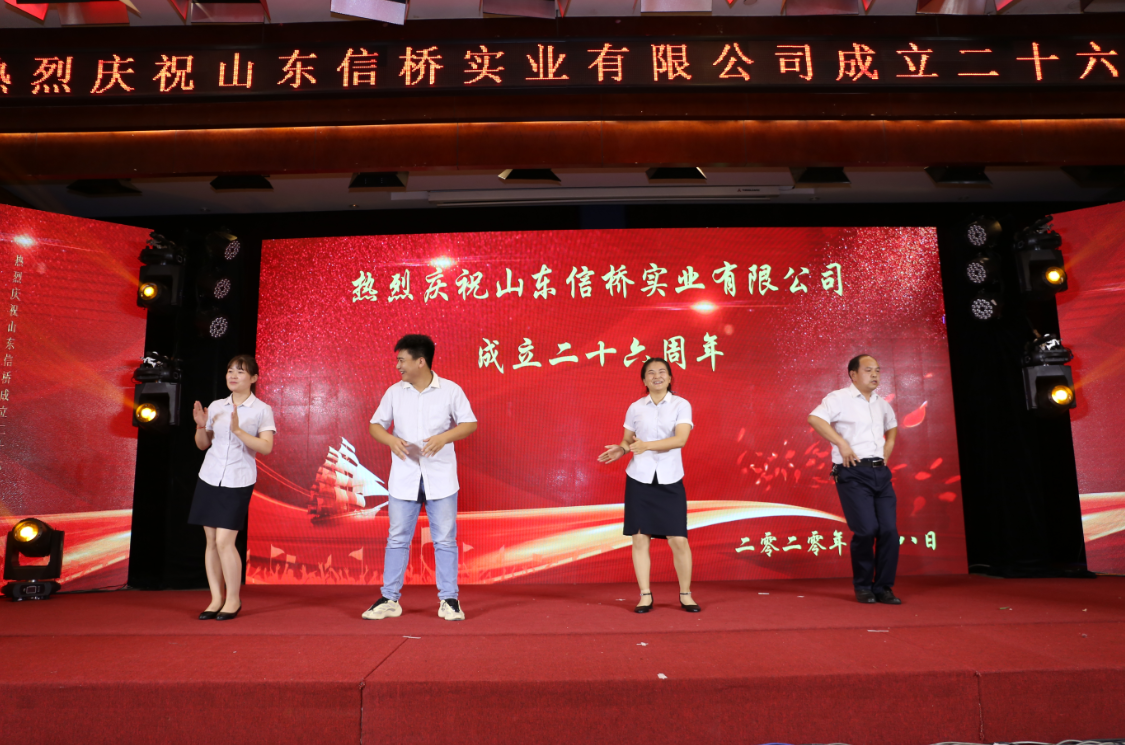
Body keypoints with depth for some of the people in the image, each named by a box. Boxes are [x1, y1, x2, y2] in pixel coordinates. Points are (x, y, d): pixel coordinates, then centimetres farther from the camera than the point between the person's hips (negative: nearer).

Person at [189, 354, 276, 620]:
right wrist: (201, 426, -5)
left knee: (225, 541, -8)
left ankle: (233, 599, 8)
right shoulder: (216, 406, 8)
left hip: (239, 482, -4)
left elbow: (266, 447, -15)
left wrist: (238, 431, -25)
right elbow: (202, 444, 14)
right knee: (211, 541, 6)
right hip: (209, 478, 5)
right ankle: (216, 599, 17)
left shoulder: (262, 410, -5)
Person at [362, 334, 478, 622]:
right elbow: (376, 425, 8)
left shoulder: (451, 390, -3)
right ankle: (390, 599, 18)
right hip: (403, 477, 2)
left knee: (445, 539, 4)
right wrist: (391, 439, -14)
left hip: (440, 477, -2)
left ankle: (449, 599, 14)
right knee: (397, 538, 7)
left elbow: (469, 424, -2)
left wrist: (444, 437, -20)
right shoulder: (394, 392, 4)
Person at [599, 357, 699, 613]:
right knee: (640, 537, 2)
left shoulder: (681, 405, -1)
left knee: (678, 539, -1)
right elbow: (628, 439, 12)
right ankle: (645, 595, 15)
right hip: (639, 478, 2)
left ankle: (686, 595, 17)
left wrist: (647, 445, -23)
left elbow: (681, 439, -14)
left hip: (670, 480, -2)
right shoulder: (635, 408, 7)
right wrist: (621, 449, -11)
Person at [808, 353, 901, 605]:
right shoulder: (839, 398, -4)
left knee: (889, 530, -1)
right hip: (853, 473, -6)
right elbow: (814, 418, -21)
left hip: (880, 473, 7)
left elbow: (892, 426, 36)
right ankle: (863, 587, 8)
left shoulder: (881, 403, 17)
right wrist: (842, 443, -22)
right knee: (866, 530, -12)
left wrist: (887, 452, 20)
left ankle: (883, 588, 13)